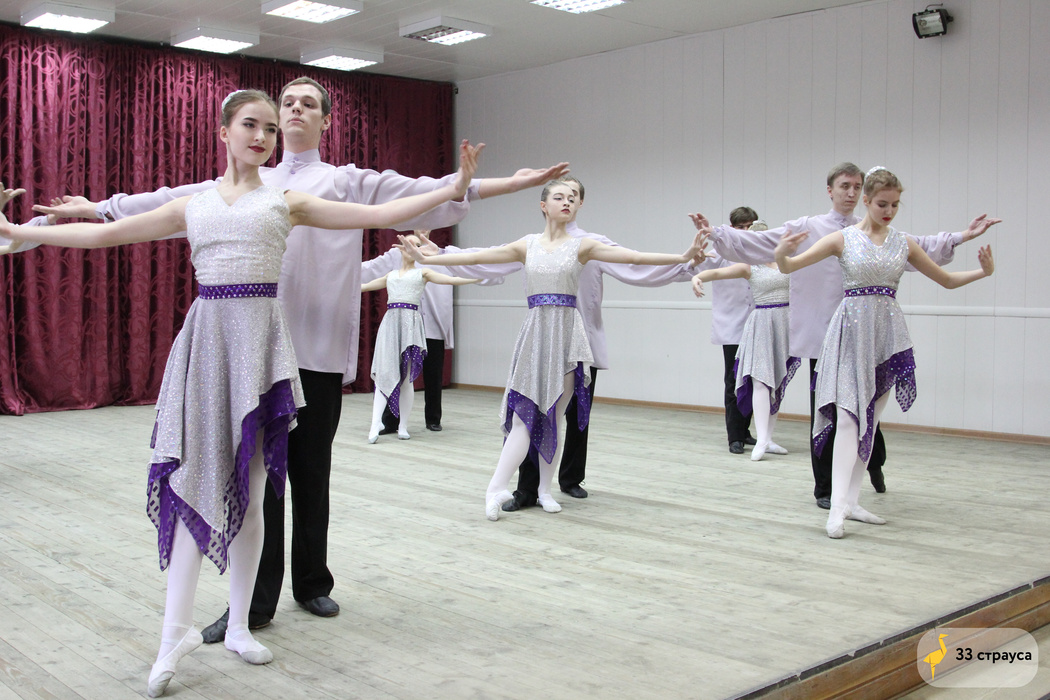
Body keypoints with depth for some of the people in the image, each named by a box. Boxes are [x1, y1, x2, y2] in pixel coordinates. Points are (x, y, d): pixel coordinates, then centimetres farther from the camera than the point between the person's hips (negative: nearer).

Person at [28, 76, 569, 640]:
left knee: (312, 475, 7)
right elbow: (175, 202, 21)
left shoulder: (349, 182, 9)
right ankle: (255, 600, 10)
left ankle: (311, 582, 24)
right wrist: (96, 209, 22)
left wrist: (510, 185, -12)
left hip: (319, 347, -2)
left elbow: (421, 192, -1)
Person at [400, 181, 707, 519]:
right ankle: (497, 488, -7)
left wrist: (684, 256, -15)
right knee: (527, 410, -8)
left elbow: (632, 256, -5)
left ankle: (544, 489, 15)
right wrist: (425, 258, 7)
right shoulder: (527, 245, 9)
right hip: (535, 330, 0)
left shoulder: (581, 246, 4)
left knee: (555, 414, 3)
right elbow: (475, 257, 8)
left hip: (567, 331, 0)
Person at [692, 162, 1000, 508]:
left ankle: (874, 463, 41)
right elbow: (754, 243, -3)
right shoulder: (806, 229, 0)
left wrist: (961, 237, -9)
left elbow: (919, 247, 2)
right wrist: (714, 232, -12)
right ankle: (824, 488, 19)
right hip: (821, 336, -2)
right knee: (823, 412, 6)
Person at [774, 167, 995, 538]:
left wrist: (983, 271, 0)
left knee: (870, 418, 7)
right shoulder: (844, 239, -2)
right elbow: (789, 267, -7)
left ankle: (851, 501, 14)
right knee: (849, 416, -13)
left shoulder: (904, 244, 8)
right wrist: (781, 254, -29)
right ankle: (838, 506, -16)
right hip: (852, 329, -4)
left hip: (888, 332, 4)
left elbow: (947, 280, 16)